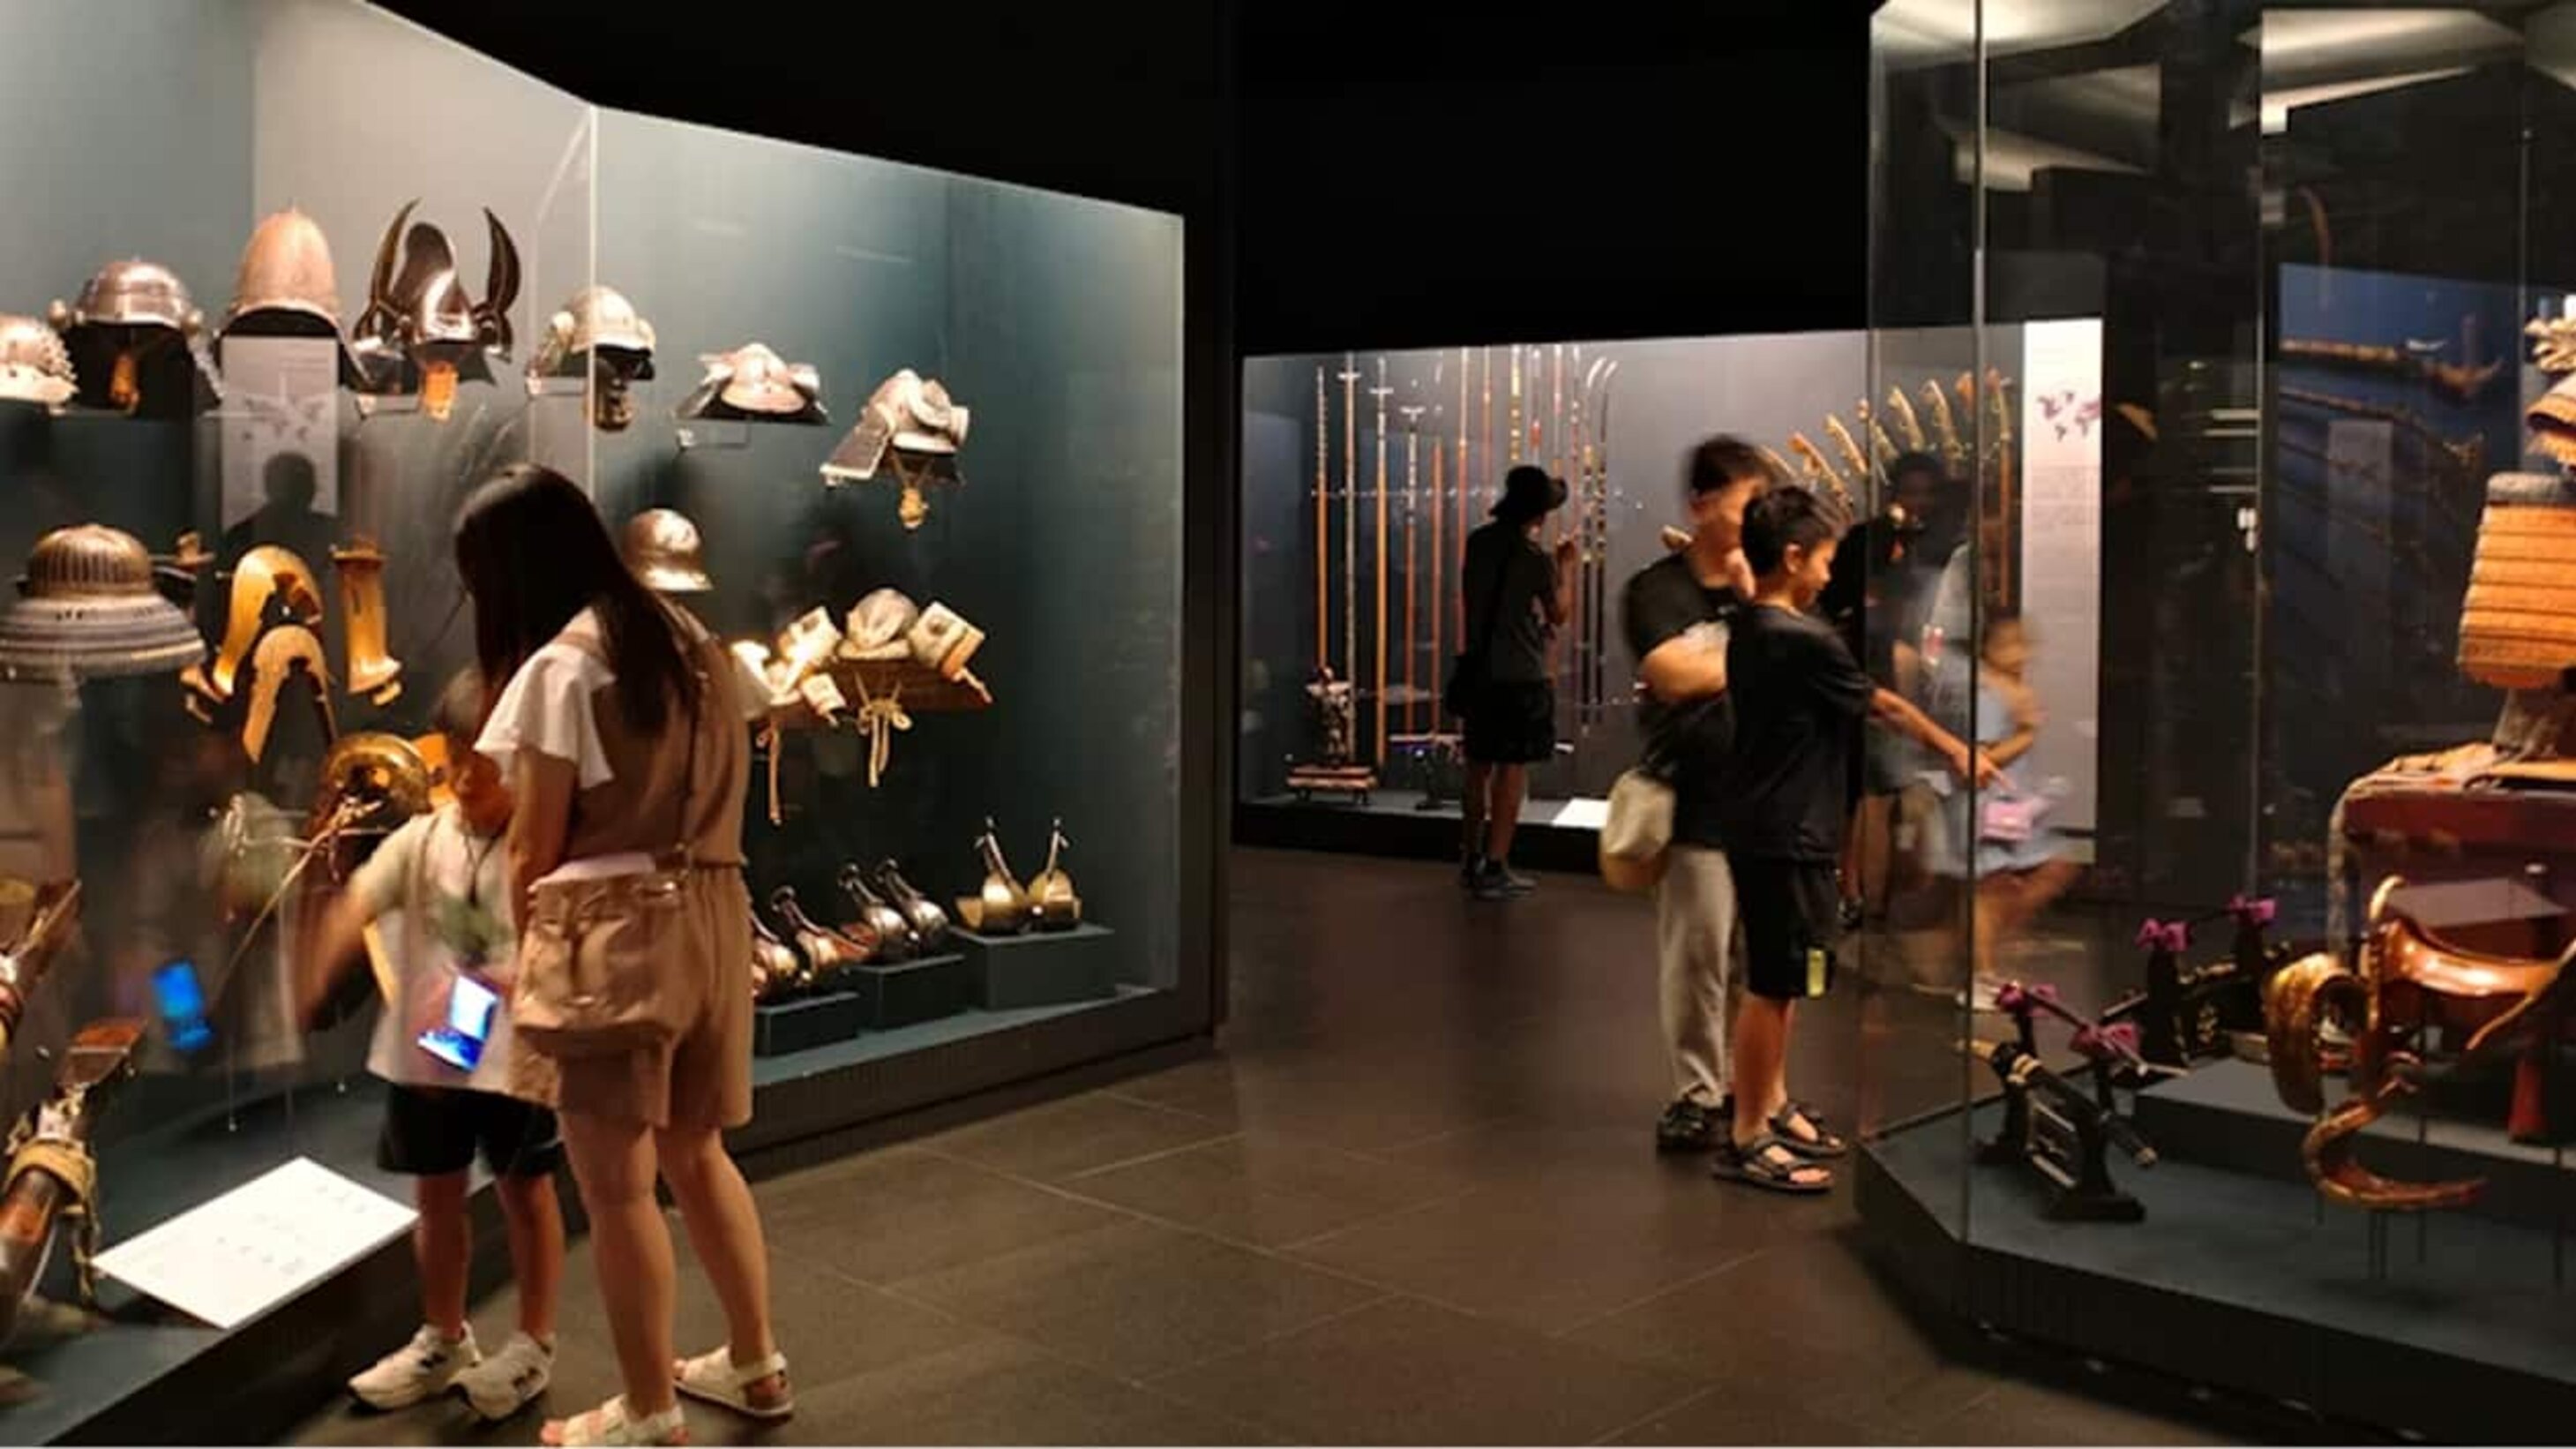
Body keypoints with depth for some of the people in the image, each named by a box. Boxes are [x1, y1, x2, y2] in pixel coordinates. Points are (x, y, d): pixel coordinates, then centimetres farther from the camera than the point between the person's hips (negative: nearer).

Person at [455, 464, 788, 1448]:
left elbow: (536, 849, -10)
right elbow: (708, 799, 9)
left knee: (615, 1181, 4)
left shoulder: (560, 665, -12)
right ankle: (755, 1364, 31)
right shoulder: (687, 643, 11)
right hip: (710, 914, 8)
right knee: (693, 1151, 21)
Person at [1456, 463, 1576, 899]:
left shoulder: (1478, 542, 3)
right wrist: (1566, 566, 10)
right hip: (1522, 676, -6)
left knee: (1479, 766, 15)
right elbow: (1560, 613, -3)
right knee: (1512, 770, -1)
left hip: (1479, 670, 6)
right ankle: (1494, 871, -2)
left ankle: (1472, 861, 25)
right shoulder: (1534, 557, -14)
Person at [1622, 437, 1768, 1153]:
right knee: (1698, 955, -2)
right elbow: (1676, 674, -16)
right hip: (1697, 805, -4)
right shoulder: (1657, 590, -3)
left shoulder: (1764, 581, 12)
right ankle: (1697, 1092, 10)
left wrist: (1755, 599, -10)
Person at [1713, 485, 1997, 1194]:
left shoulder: (1749, 630, 9)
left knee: (1778, 982, 19)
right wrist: (1957, 751, 3)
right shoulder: (1804, 639, -19)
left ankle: (1773, 1105, 31)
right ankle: (1746, 1138, 4)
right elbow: (1884, 706, -8)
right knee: (1773, 987, -3)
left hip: (1763, 828, 10)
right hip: (1785, 837, -10)